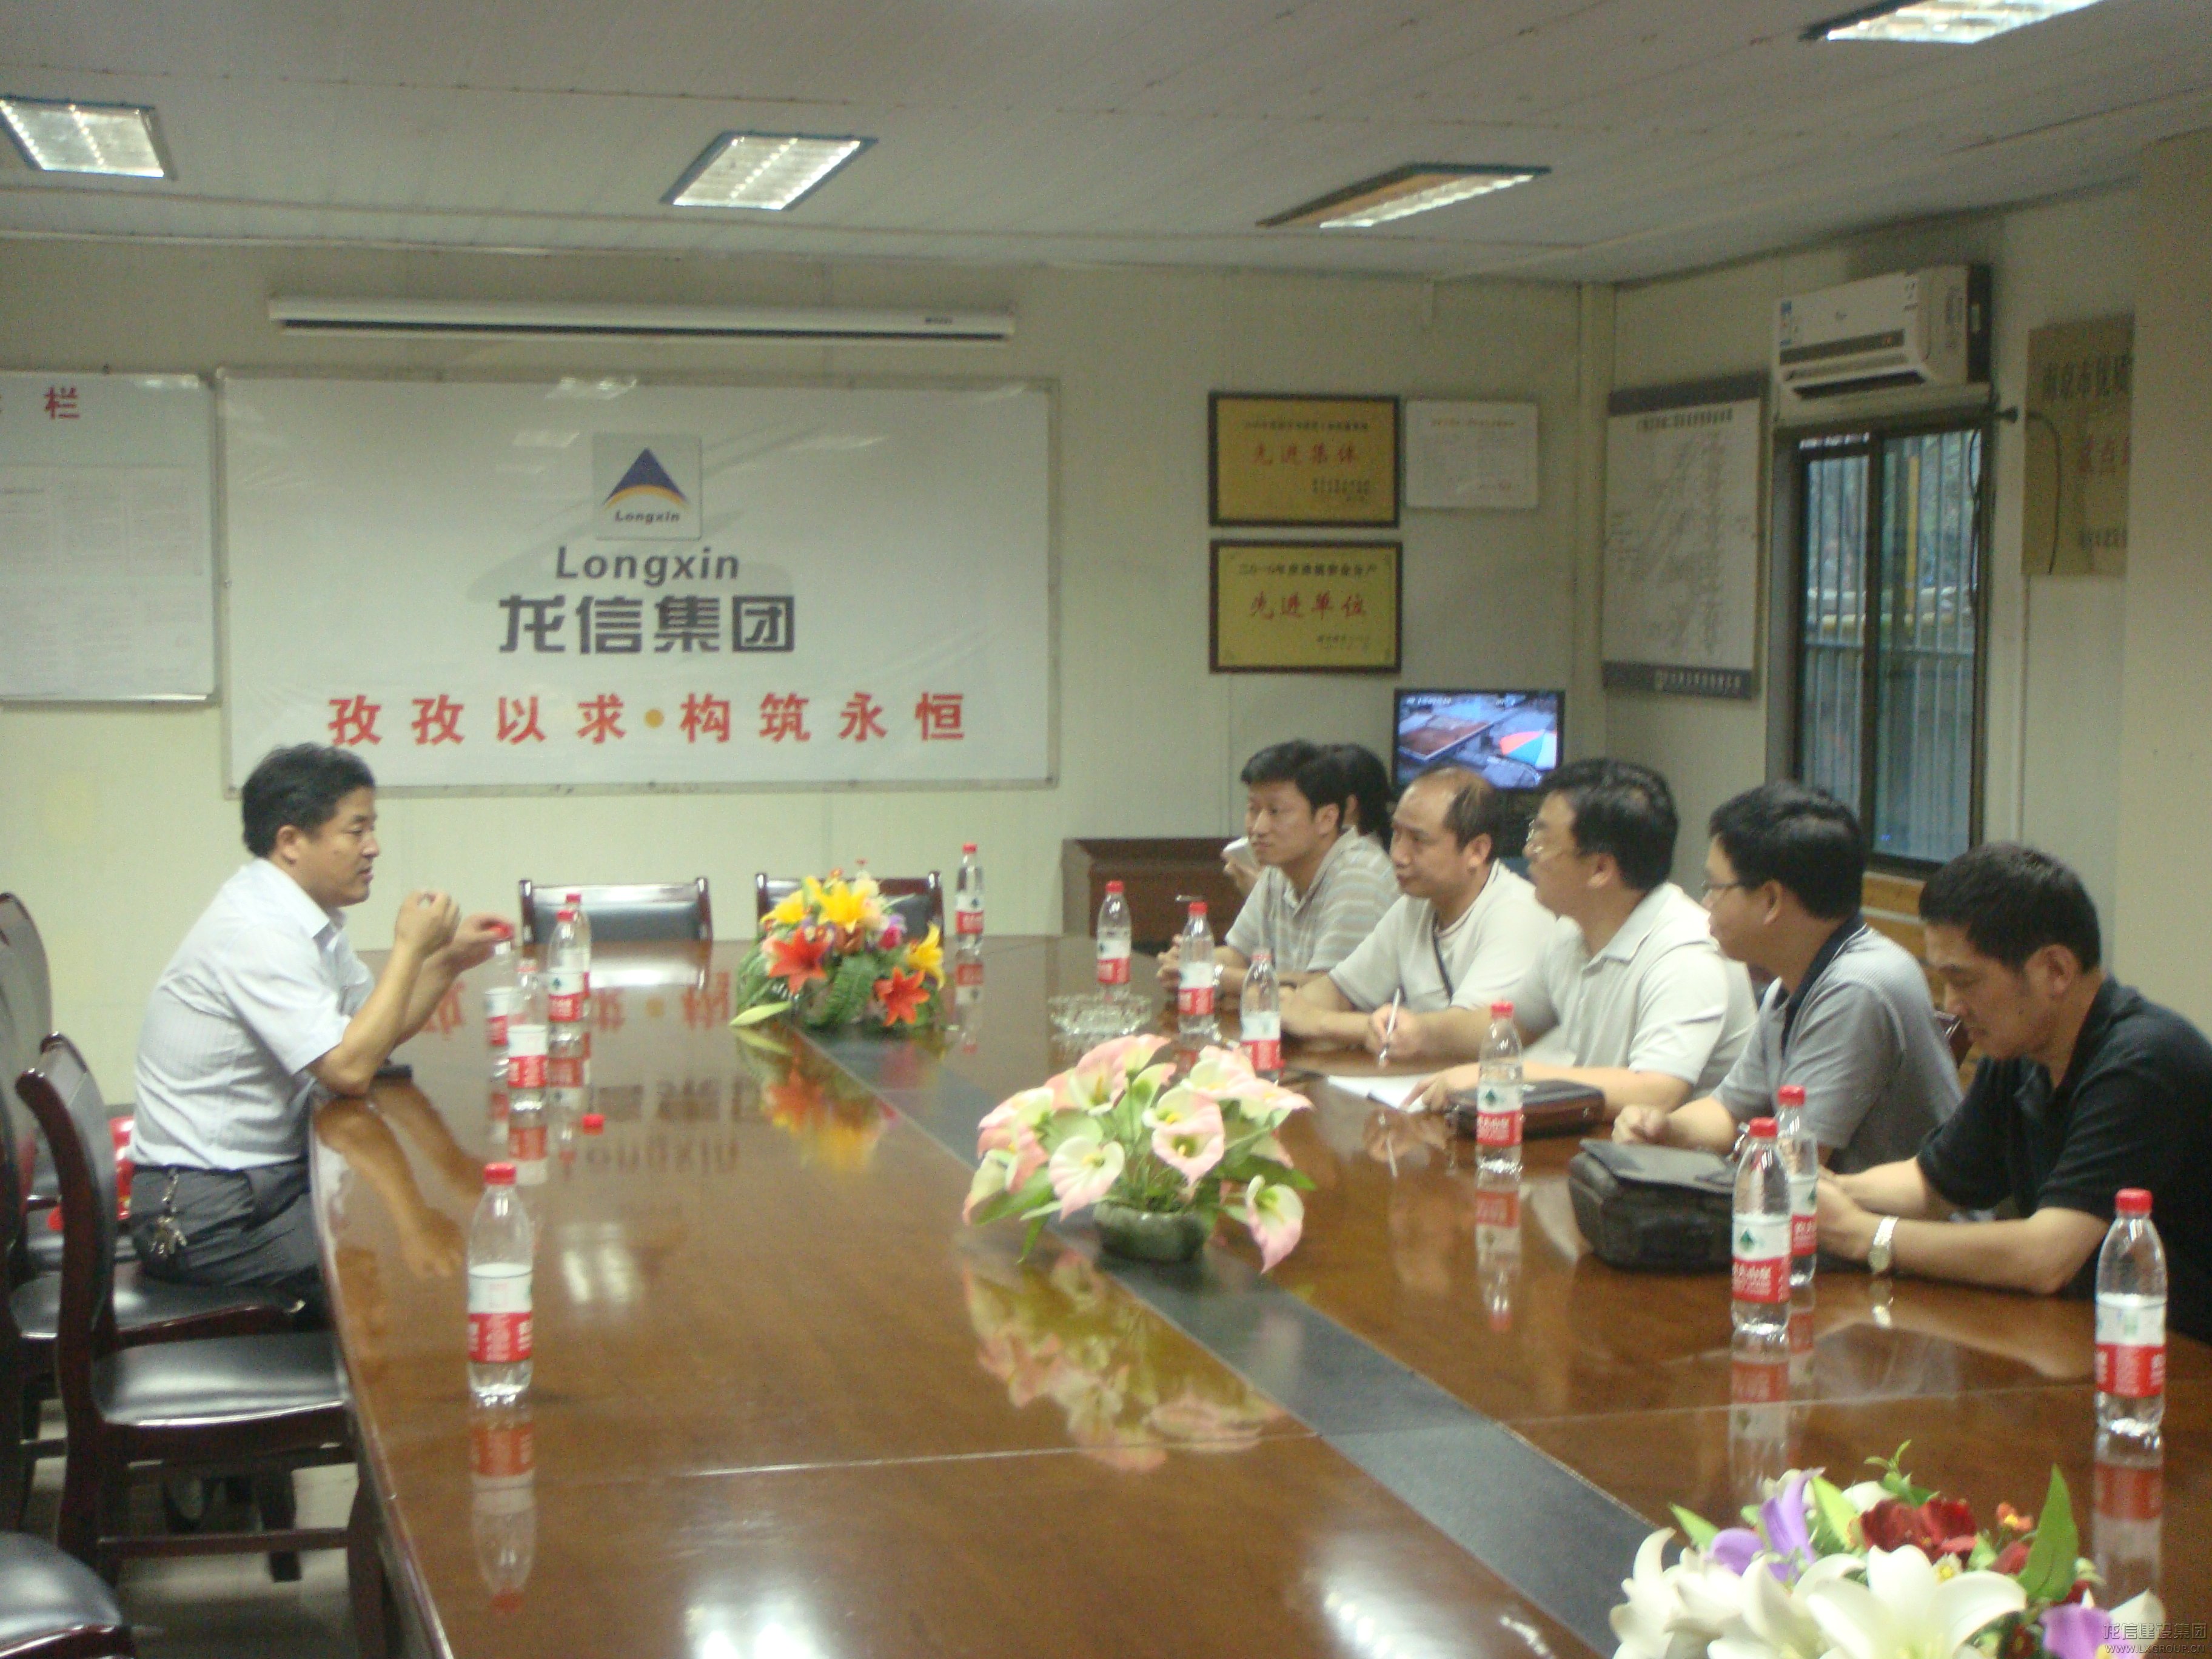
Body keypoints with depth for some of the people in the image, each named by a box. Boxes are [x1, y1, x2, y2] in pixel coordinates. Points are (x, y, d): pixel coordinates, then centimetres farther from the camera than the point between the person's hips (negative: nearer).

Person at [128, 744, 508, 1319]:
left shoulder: (305, 916, 8)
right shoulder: (257, 932, -22)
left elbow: (370, 1030, 14)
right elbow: (349, 1068, -27)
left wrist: (446, 960, 0)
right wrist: (410, 947, -19)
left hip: (275, 1174, 10)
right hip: (209, 1215, -10)